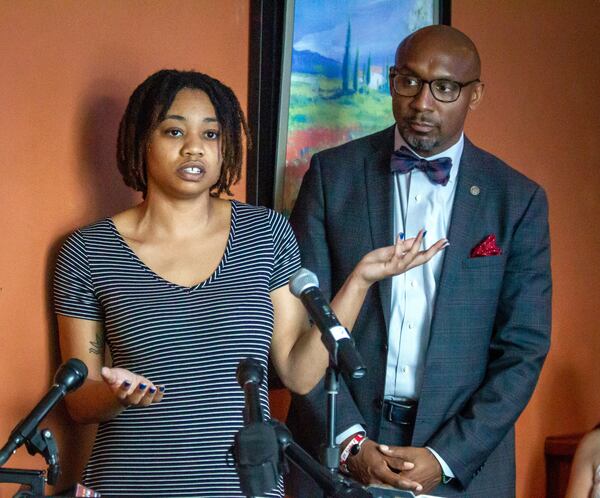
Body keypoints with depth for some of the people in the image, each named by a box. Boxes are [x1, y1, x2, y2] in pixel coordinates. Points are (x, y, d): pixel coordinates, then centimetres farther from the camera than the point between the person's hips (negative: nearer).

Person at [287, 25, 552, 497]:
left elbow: (524, 349, -3)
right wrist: (350, 442, -12)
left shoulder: (518, 200, -1)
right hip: (337, 446, 0)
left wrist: (445, 458, -11)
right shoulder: (333, 173, -1)